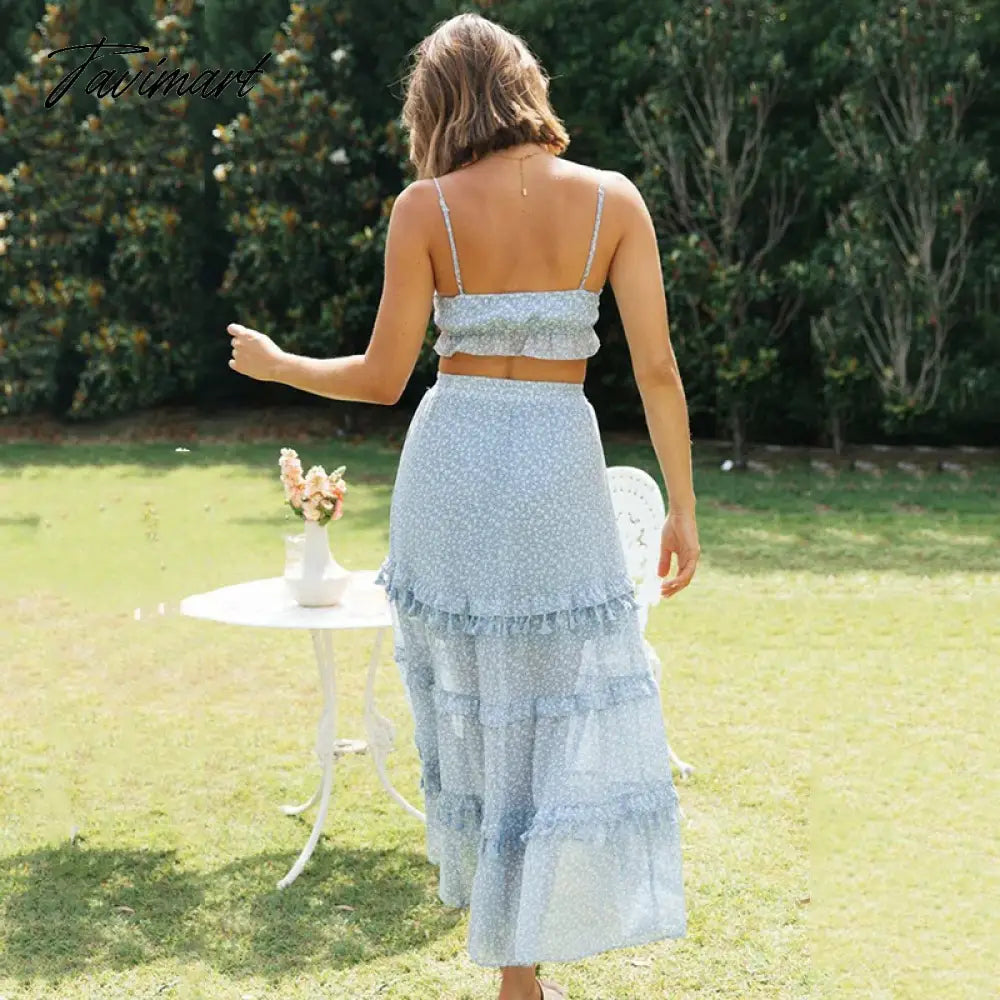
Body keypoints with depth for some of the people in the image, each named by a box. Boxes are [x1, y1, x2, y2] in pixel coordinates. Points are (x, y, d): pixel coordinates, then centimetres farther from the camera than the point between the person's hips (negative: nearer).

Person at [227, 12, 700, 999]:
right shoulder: (612, 198, -1)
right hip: (559, 471, -1)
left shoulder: (425, 208, -4)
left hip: (452, 463, 1)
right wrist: (682, 507, 3)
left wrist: (274, 364, 15)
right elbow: (657, 369, -5)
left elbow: (382, 378, -2)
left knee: (476, 705, 16)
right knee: (570, 723, 7)